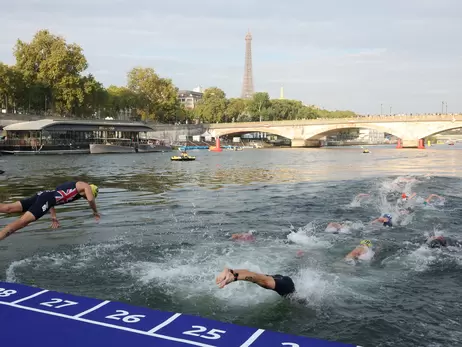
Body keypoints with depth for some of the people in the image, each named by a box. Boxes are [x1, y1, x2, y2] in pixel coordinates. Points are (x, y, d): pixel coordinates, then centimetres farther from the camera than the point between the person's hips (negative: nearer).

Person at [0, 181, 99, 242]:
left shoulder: (72, 185, 35)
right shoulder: (85, 186, 12)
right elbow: (90, 199, -8)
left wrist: (54, 217, 33)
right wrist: (95, 212, 11)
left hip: (43, 194, 8)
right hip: (47, 198, -8)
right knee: (23, 221, -22)